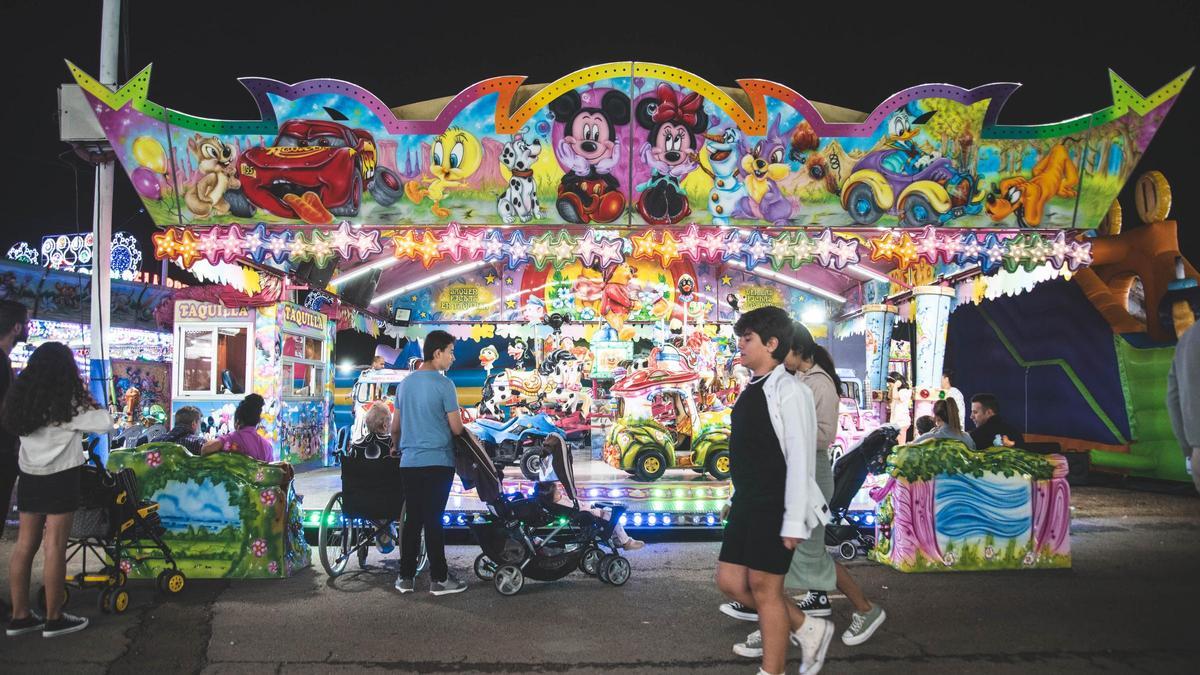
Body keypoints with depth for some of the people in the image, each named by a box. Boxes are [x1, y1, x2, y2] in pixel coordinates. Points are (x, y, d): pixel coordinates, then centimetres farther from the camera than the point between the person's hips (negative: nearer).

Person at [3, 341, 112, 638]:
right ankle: (54, 619, 4)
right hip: (60, 478, -6)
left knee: (25, 544, 9)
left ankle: (20, 616, 15)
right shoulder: (67, 404, -13)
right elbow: (105, 423, -14)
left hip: (29, 476, 7)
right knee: (54, 546, -2)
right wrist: (89, 404, 3)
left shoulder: (21, 397, 6)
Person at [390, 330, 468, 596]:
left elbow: (395, 427, 16)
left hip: (409, 462, 5)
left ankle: (406, 577, 14)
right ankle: (439, 579, 5)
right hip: (437, 462, -5)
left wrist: (398, 448, 34)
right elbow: (456, 428, -8)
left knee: (412, 519, 10)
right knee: (433, 520, -1)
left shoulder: (404, 384, 9)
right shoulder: (443, 384, -10)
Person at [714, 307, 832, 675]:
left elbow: (800, 459, -17)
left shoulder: (789, 391, -14)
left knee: (764, 588, 0)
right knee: (730, 581, 11)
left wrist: (794, 521, -19)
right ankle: (807, 628, 26)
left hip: (775, 506, -9)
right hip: (748, 503, 9)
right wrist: (739, 499, 18)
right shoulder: (751, 390, 11)